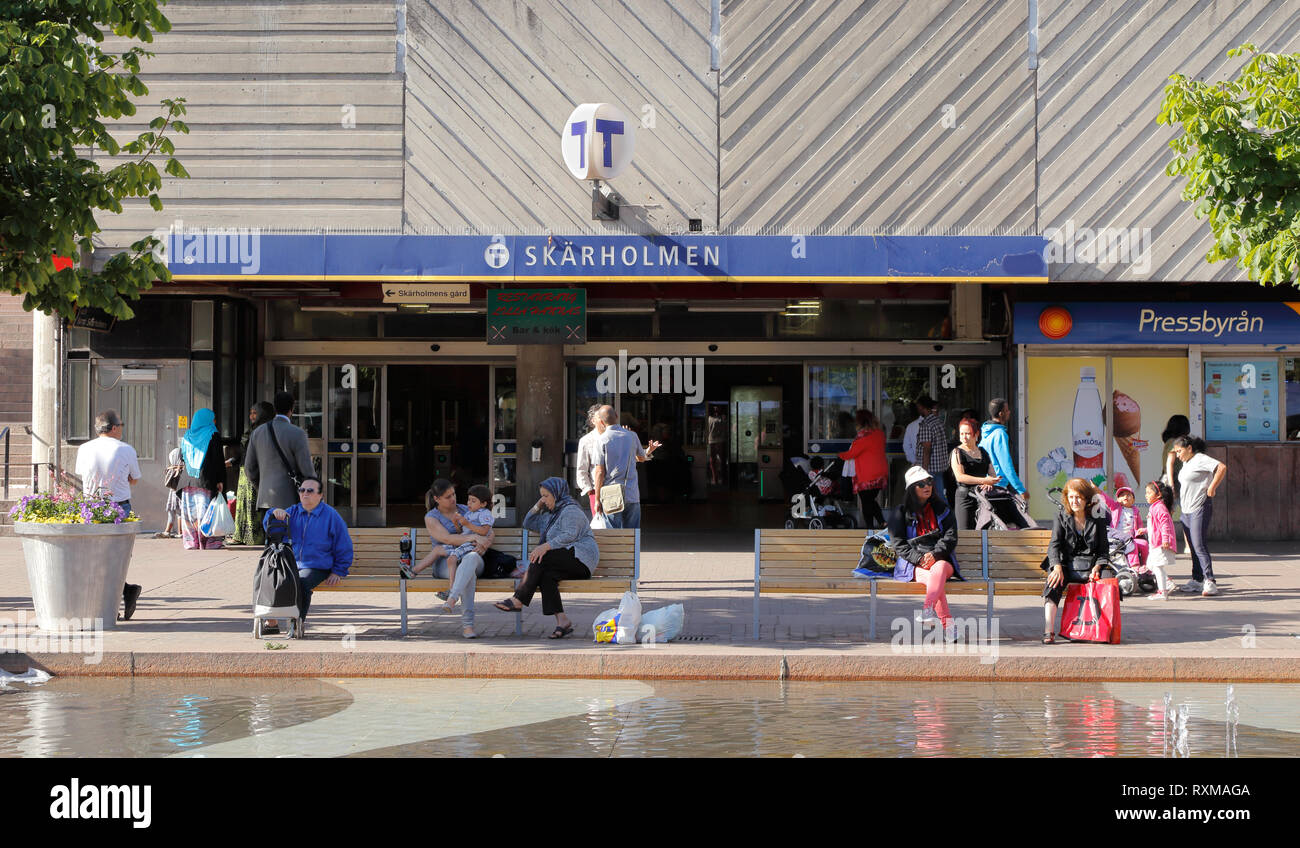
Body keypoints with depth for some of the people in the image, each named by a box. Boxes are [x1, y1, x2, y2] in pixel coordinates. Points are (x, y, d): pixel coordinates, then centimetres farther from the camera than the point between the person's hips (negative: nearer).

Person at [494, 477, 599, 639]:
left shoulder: (570, 510, -4)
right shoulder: (550, 513, 27)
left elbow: (569, 536, -20)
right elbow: (528, 524, 34)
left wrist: (545, 547, -29)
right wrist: (538, 506, 21)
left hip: (581, 557, -8)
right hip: (568, 563, 8)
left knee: (540, 558, -27)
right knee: (545, 576, -26)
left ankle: (518, 600, -28)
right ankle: (562, 620, -37)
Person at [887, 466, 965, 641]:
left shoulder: (942, 510, 18)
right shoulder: (901, 513, 13)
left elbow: (951, 537, 6)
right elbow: (898, 543, 4)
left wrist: (935, 554, -13)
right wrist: (919, 558, -13)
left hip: (941, 560, 1)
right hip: (912, 565, -1)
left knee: (939, 568, -38)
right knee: (932, 579, -36)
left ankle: (928, 610, -61)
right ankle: (947, 623, -49)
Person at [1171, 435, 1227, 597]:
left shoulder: (1201, 459, -12)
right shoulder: (1186, 462, 17)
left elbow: (1222, 467, -24)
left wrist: (1211, 488, -20)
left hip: (1200, 508, -10)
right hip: (1186, 509, 10)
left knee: (1199, 546, -16)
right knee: (1193, 547, 11)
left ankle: (1210, 582, -19)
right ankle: (1197, 581, 17)